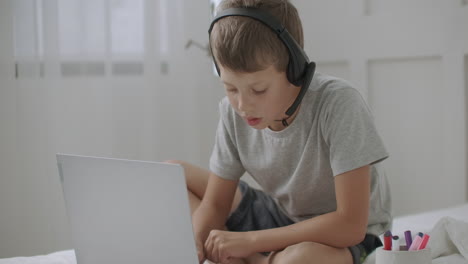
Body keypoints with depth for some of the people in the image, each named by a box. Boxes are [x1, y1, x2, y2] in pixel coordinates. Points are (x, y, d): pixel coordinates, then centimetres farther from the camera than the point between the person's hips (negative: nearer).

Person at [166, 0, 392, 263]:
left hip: (345, 237, -6)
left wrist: (249, 240, -28)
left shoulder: (340, 104, -30)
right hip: (280, 216, 6)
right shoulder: (233, 111, -13)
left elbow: (351, 224, -31)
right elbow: (214, 205, -3)